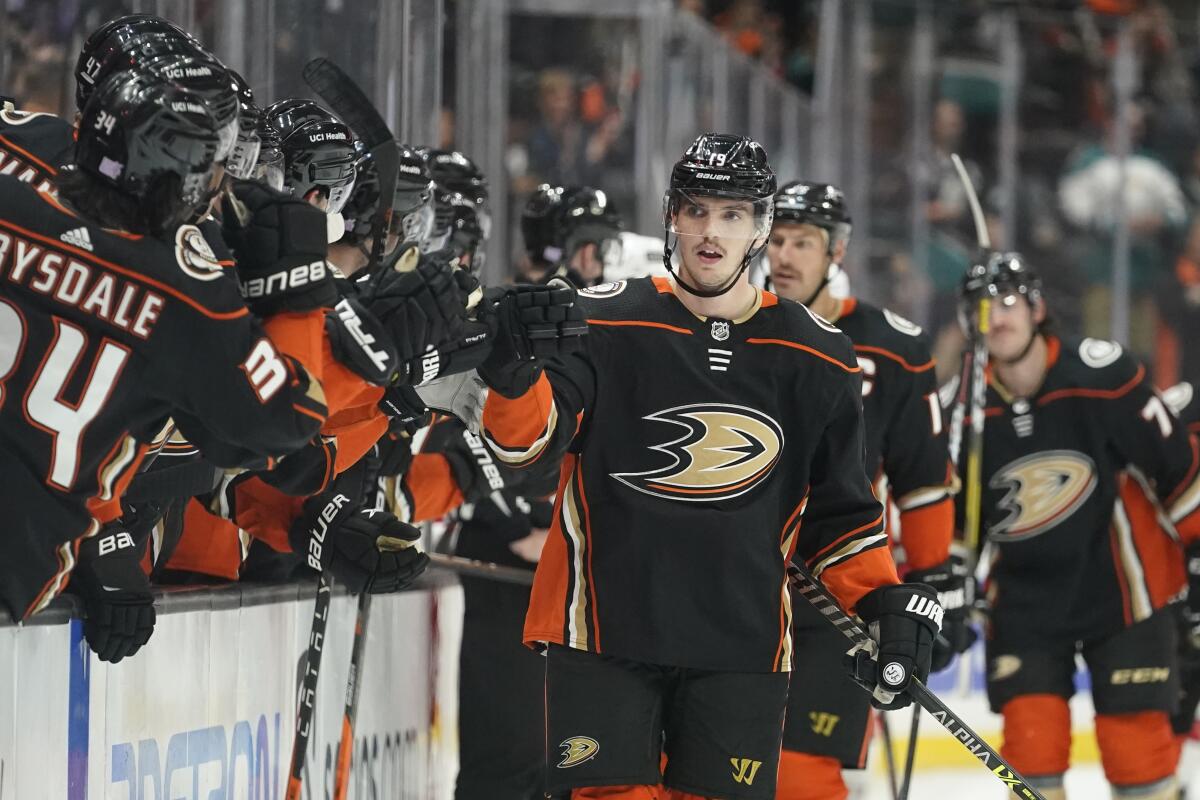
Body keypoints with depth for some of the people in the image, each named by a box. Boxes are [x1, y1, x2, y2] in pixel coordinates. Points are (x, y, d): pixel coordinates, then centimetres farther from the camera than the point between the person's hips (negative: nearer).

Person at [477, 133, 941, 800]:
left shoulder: (817, 360, 8)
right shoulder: (604, 323, -1)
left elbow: (838, 508, 16)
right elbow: (529, 440, -13)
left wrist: (887, 600, 4)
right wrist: (514, 376, -33)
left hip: (742, 645, 2)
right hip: (604, 634, -2)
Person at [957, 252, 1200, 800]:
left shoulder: (1102, 376, -16)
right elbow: (952, 515, 8)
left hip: (1120, 587, -2)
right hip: (1024, 599, 2)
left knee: (1135, 738, -2)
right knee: (1031, 739, -6)